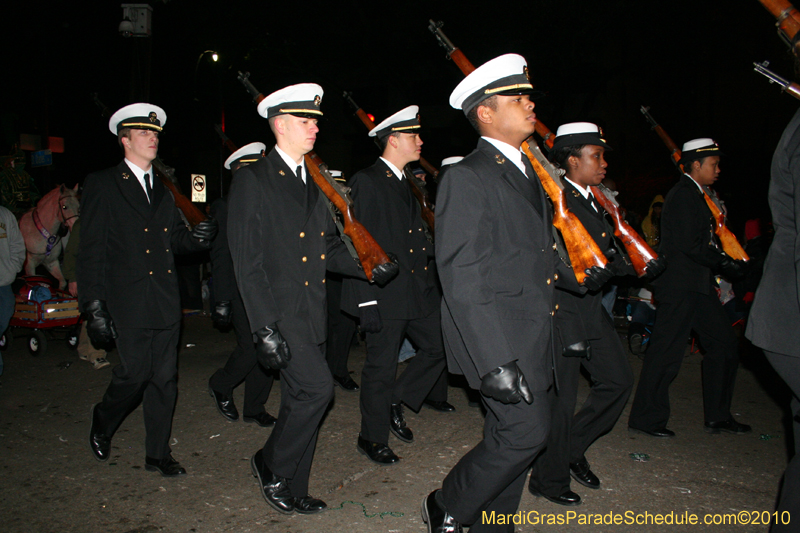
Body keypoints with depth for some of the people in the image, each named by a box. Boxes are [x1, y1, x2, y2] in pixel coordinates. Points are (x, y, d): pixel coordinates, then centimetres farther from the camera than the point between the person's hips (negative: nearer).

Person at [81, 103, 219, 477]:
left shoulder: (162, 191, 18)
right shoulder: (102, 185, -1)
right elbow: (90, 249, -6)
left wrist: (196, 237, -6)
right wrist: (94, 306, -12)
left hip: (166, 302, 6)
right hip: (128, 302, -5)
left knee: (165, 378, 6)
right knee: (135, 373, -5)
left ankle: (158, 454, 19)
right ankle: (102, 425, 26)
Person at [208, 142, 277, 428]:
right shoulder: (227, 206, -3)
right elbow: (221, 255, -7)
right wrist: (222, 300, -12)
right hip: (242, 293, -5)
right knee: (250, 347, -10)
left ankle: (254, 409, 20)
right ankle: (220, 386, 20)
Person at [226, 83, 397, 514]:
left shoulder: (315, 183, 15)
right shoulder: (252, 180, -8)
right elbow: (246, 259, -14)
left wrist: (367, 266, -2)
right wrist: (264, 328, -19)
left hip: (311, 312, 7)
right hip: (278, 311, -7)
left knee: (299, 402, 12)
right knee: (317, 387, -15)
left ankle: (291, 491, 27)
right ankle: (270, 465, 10)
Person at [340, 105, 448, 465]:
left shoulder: (407, 183, 16)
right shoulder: (366, 181, -10)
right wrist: (367, 301, -19)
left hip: (418, 291, 8)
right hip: (385, 294, -8)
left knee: (440, 347, 9)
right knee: (381, 367, 2)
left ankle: (395, 401, 27)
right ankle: (373, 439, 20)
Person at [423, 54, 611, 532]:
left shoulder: (528, 173, 17)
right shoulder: (466, 178, -12)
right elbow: (462, 277, -20)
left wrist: (582, 275, 11)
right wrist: (494, 359, -24)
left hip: (534, 334, 9)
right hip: (499, 336, -9)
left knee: (511, 437, 13)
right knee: (526, 431, -8)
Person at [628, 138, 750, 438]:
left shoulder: (694, 195, 19)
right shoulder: (684, 196, -13)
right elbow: (690, 245, -20)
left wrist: (725, 263, 4)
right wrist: (727, 265, -11)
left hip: (696, 284, 11)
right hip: (680, 285, -11)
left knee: (724, 345, 13)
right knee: (667, 351, -4)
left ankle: (718, 416, 23)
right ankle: (646, 418, 7)